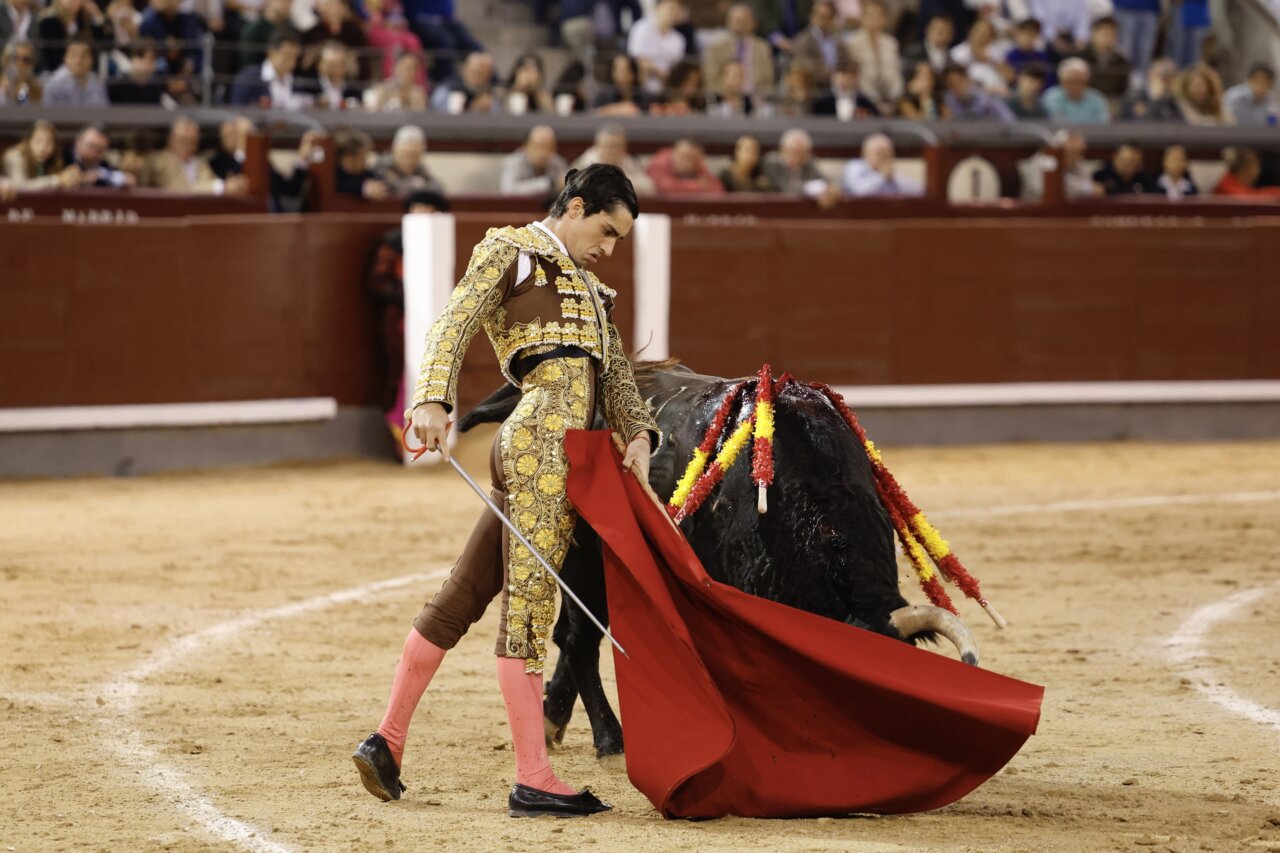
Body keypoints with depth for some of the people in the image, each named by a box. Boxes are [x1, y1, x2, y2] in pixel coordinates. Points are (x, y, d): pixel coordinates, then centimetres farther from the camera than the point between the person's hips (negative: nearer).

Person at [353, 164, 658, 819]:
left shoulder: (590, 291, 29)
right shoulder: (510, 251, 6)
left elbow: (618, 378, 23)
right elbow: (454, 325, -7)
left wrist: (637, 433, 2)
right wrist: (433, 400, -24)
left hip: (563, 452, 8)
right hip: (539, 439, -8)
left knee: (465, 595, 11)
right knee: (529, 606, -9)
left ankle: (387, 742, 16)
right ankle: (533, 782, -10)